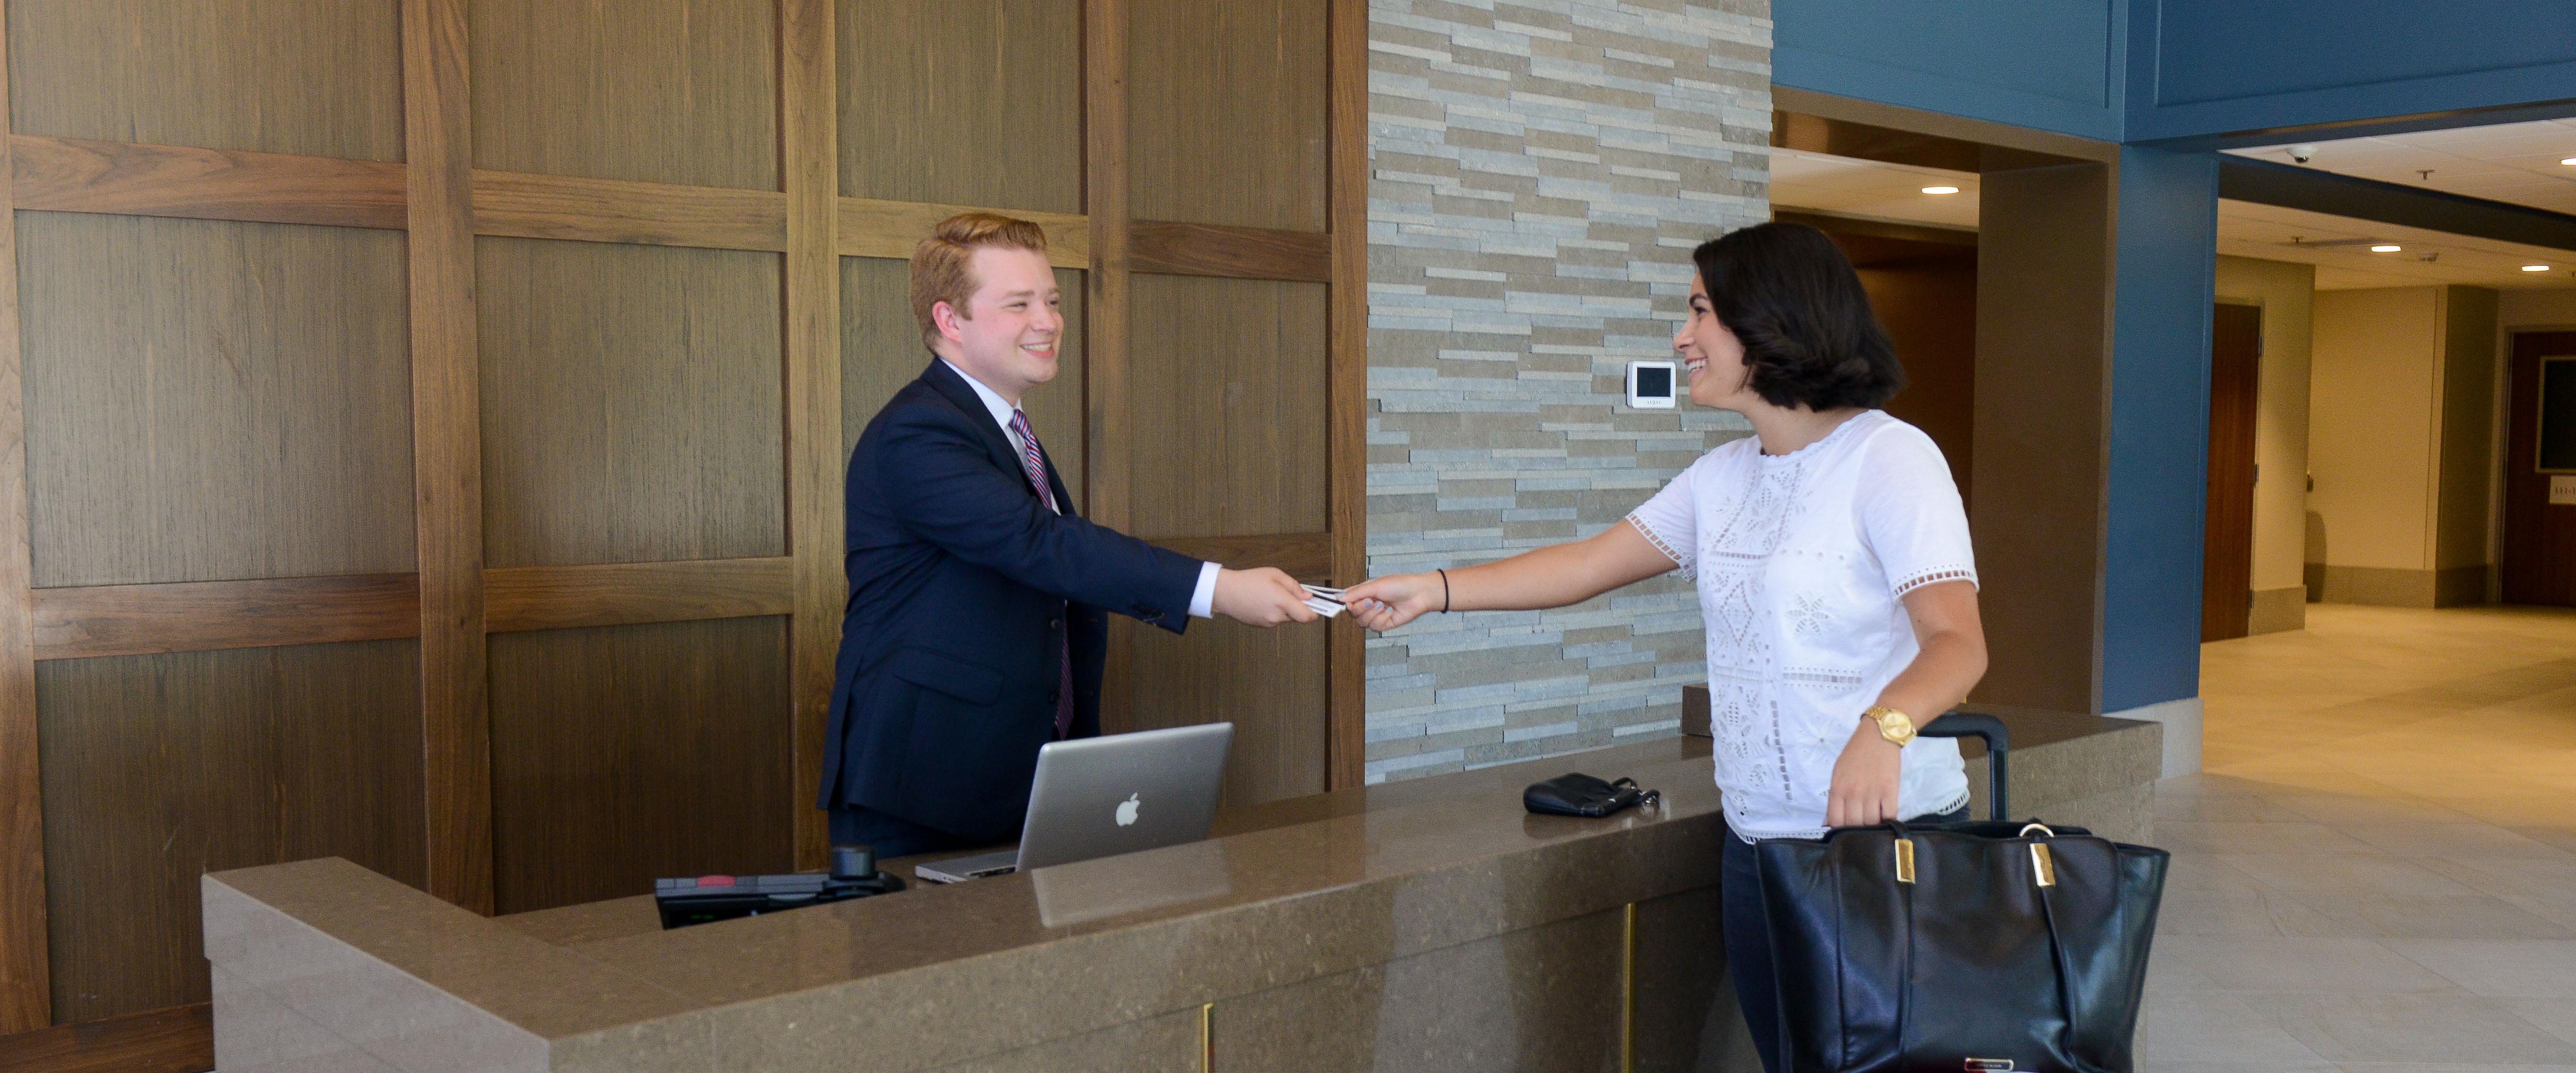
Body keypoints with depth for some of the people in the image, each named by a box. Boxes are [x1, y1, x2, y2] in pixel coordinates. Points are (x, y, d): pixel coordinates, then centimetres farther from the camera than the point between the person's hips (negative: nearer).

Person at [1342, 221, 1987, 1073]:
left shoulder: (1889, 458, -12)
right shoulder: (1723, 476, 11)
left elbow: (1958, 643, -22)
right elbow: (1590, 565, 14)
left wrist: (1884, 726, -42)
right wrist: (1436, 590, 8)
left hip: (1889, 838, -6)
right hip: (1758, 842, 7)